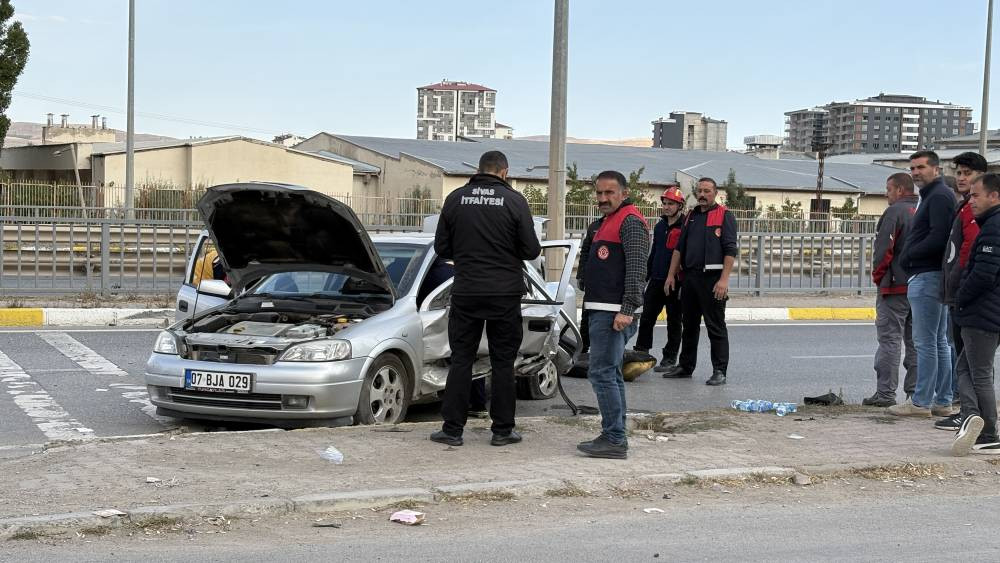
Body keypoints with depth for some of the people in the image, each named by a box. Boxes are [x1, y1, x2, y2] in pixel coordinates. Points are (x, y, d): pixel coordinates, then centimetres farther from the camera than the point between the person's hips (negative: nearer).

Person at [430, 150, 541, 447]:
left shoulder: (455, 199, 1)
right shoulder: (514, 200, -6)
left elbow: (441, 248, 5)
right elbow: (531, 250, -6)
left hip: (465, 292, 2)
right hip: (505, 294, -1)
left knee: (461, 360, 8)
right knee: (503, 362, 7)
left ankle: (452, 429, 8)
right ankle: (503, 430, 12)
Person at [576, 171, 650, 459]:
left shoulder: (631, 222, -10)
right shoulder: (610, 221, 22)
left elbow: (636, 269, -19)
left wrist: (626, 311, -24)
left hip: (614, 313, -11)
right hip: (602, 311, 11)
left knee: (602, 373, -12)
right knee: (610, 373, 12)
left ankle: (614, 440, -10)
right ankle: (615, 437, 18)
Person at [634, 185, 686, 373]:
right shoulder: (659, 227, 15)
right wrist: (645, 278, 20)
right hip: (656, 280, 7)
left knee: (674, 322, 4)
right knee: (646, 319, 6)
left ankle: (670, 358, 11)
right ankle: (640, 353, 13)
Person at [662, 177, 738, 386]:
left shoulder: (724, 216, -3)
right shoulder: (691, 216, 18)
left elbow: (730, 251, -10)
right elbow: (679, 248, 19)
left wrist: (724, 279, -18)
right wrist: (671, 275, 11)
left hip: (712, 279, -7)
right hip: (690, 277, 7)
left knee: (716, 327, -4)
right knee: (689, 325, 14)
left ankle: (719, 371, -1)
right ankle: (685, 366, 23)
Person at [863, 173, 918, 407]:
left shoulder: (894, 212, -11)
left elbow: (883, 248, -16)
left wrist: (877, 276, -2)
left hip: (895, 286, -7)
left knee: (890, 339, -5)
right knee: (915, 341, 12)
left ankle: (885, 393, -5)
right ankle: (915, 392, 15)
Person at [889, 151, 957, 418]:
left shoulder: (939, 196, -12)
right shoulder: (933, 195, 21)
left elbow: (939, 238, -22)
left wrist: (909, 255, -12)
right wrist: (910, 258, 10)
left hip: (927, 276, -11)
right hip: (933, 277, 11)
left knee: (925, 343, -8)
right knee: (939, 342, 12)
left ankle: (920, 402, -5)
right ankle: (943, 401, 17)